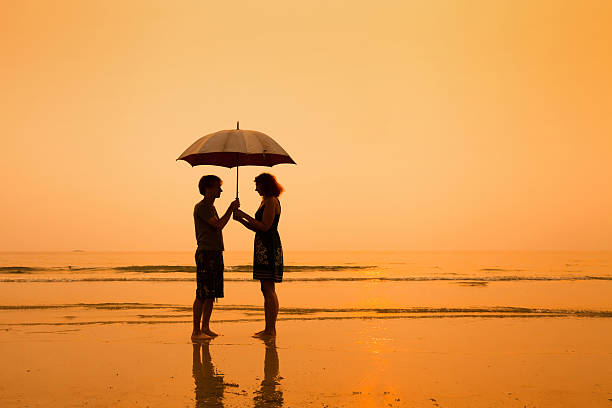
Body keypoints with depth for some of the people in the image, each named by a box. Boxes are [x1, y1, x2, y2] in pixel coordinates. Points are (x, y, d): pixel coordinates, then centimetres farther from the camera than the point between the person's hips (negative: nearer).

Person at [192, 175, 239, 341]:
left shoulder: (211, 207, 20)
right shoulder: (200, 207, -9)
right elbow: (219, 225, -17)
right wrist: (231, 209, -9)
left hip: (216, 253, 9)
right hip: (205, 253, -9)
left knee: (212, 293, 10)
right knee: (202, 294, -8)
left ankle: (205, 327, 17)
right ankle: (196, 331, -3)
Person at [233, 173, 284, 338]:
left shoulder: (271, 201, -10)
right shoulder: (266, 201, 20)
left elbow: (265, 226, -18)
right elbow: (257, 228, 20)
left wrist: (246, 216, -12)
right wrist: (241, 219, 9)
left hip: (269, 248, -10)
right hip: (263, 248, 10)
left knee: (268, 289, -9)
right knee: (266, 289, 10)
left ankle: (271, 330, -6)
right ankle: (268, 329, 14)